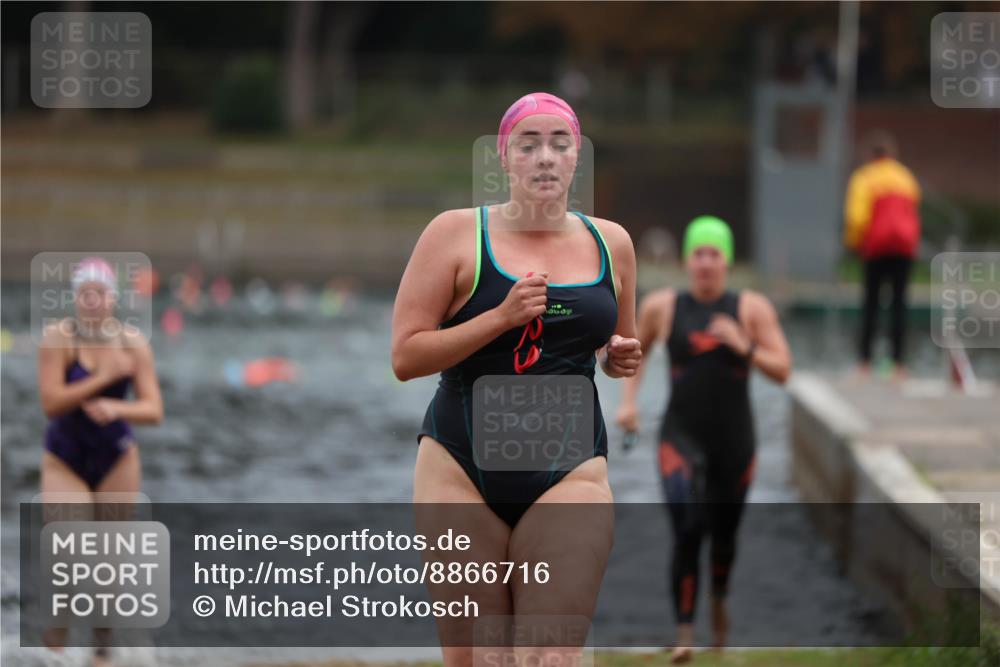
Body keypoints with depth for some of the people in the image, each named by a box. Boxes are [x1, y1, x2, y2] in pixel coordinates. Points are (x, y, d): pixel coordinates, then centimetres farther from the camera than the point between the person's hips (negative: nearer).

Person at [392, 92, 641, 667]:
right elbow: (405, 356, -5)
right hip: (463, 464, -1)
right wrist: (502, 317, -15)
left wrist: (623, 359, 3)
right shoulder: (457, 233, 1)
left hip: (570, 472, 1)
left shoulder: (609, 243, 11)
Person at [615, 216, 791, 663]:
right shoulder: (661, 306, 0)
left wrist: (743, 346, -19)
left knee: (723, 534, 17)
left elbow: (782, 371, -4)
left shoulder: (753, 308, -3)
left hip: (734, 440, 1)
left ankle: (719, 598, 50)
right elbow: (635, 352, 18)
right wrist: (628, 400, 5)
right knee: (687, 532, -19)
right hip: (681, 437, -1)